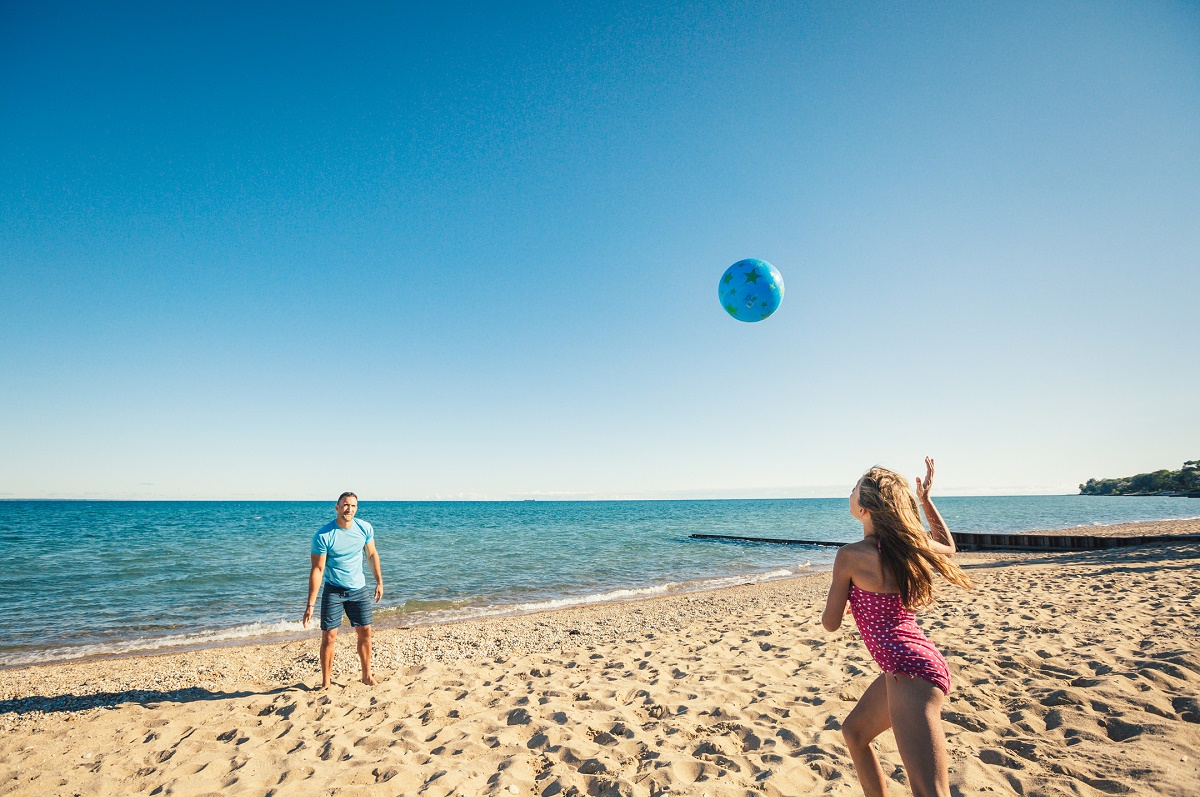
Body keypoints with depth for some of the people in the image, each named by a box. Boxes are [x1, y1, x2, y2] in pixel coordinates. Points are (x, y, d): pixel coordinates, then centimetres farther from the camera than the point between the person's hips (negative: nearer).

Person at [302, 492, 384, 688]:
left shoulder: (365, 528, -8)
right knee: (329, 637, -2)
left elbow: (372, 555, 8)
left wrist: (379, 581, 9)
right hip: (333, 591, -3)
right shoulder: (323, 536, -19)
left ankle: (367, 675, 24)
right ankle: (325, 682, 17)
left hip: (359, 589, 3)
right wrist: (310, 605, -18)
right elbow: (317, 570, -17)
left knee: (365, 632, 8)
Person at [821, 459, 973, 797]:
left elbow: (830, 623, -4)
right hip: (905, 669, 10)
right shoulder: (908, 544, 6)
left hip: (911, 672, -10)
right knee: (854, 732, 26)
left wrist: (839, 591, 17)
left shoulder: (850, 556, -14)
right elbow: (948, 547, 31)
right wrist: (925, 499, 30)